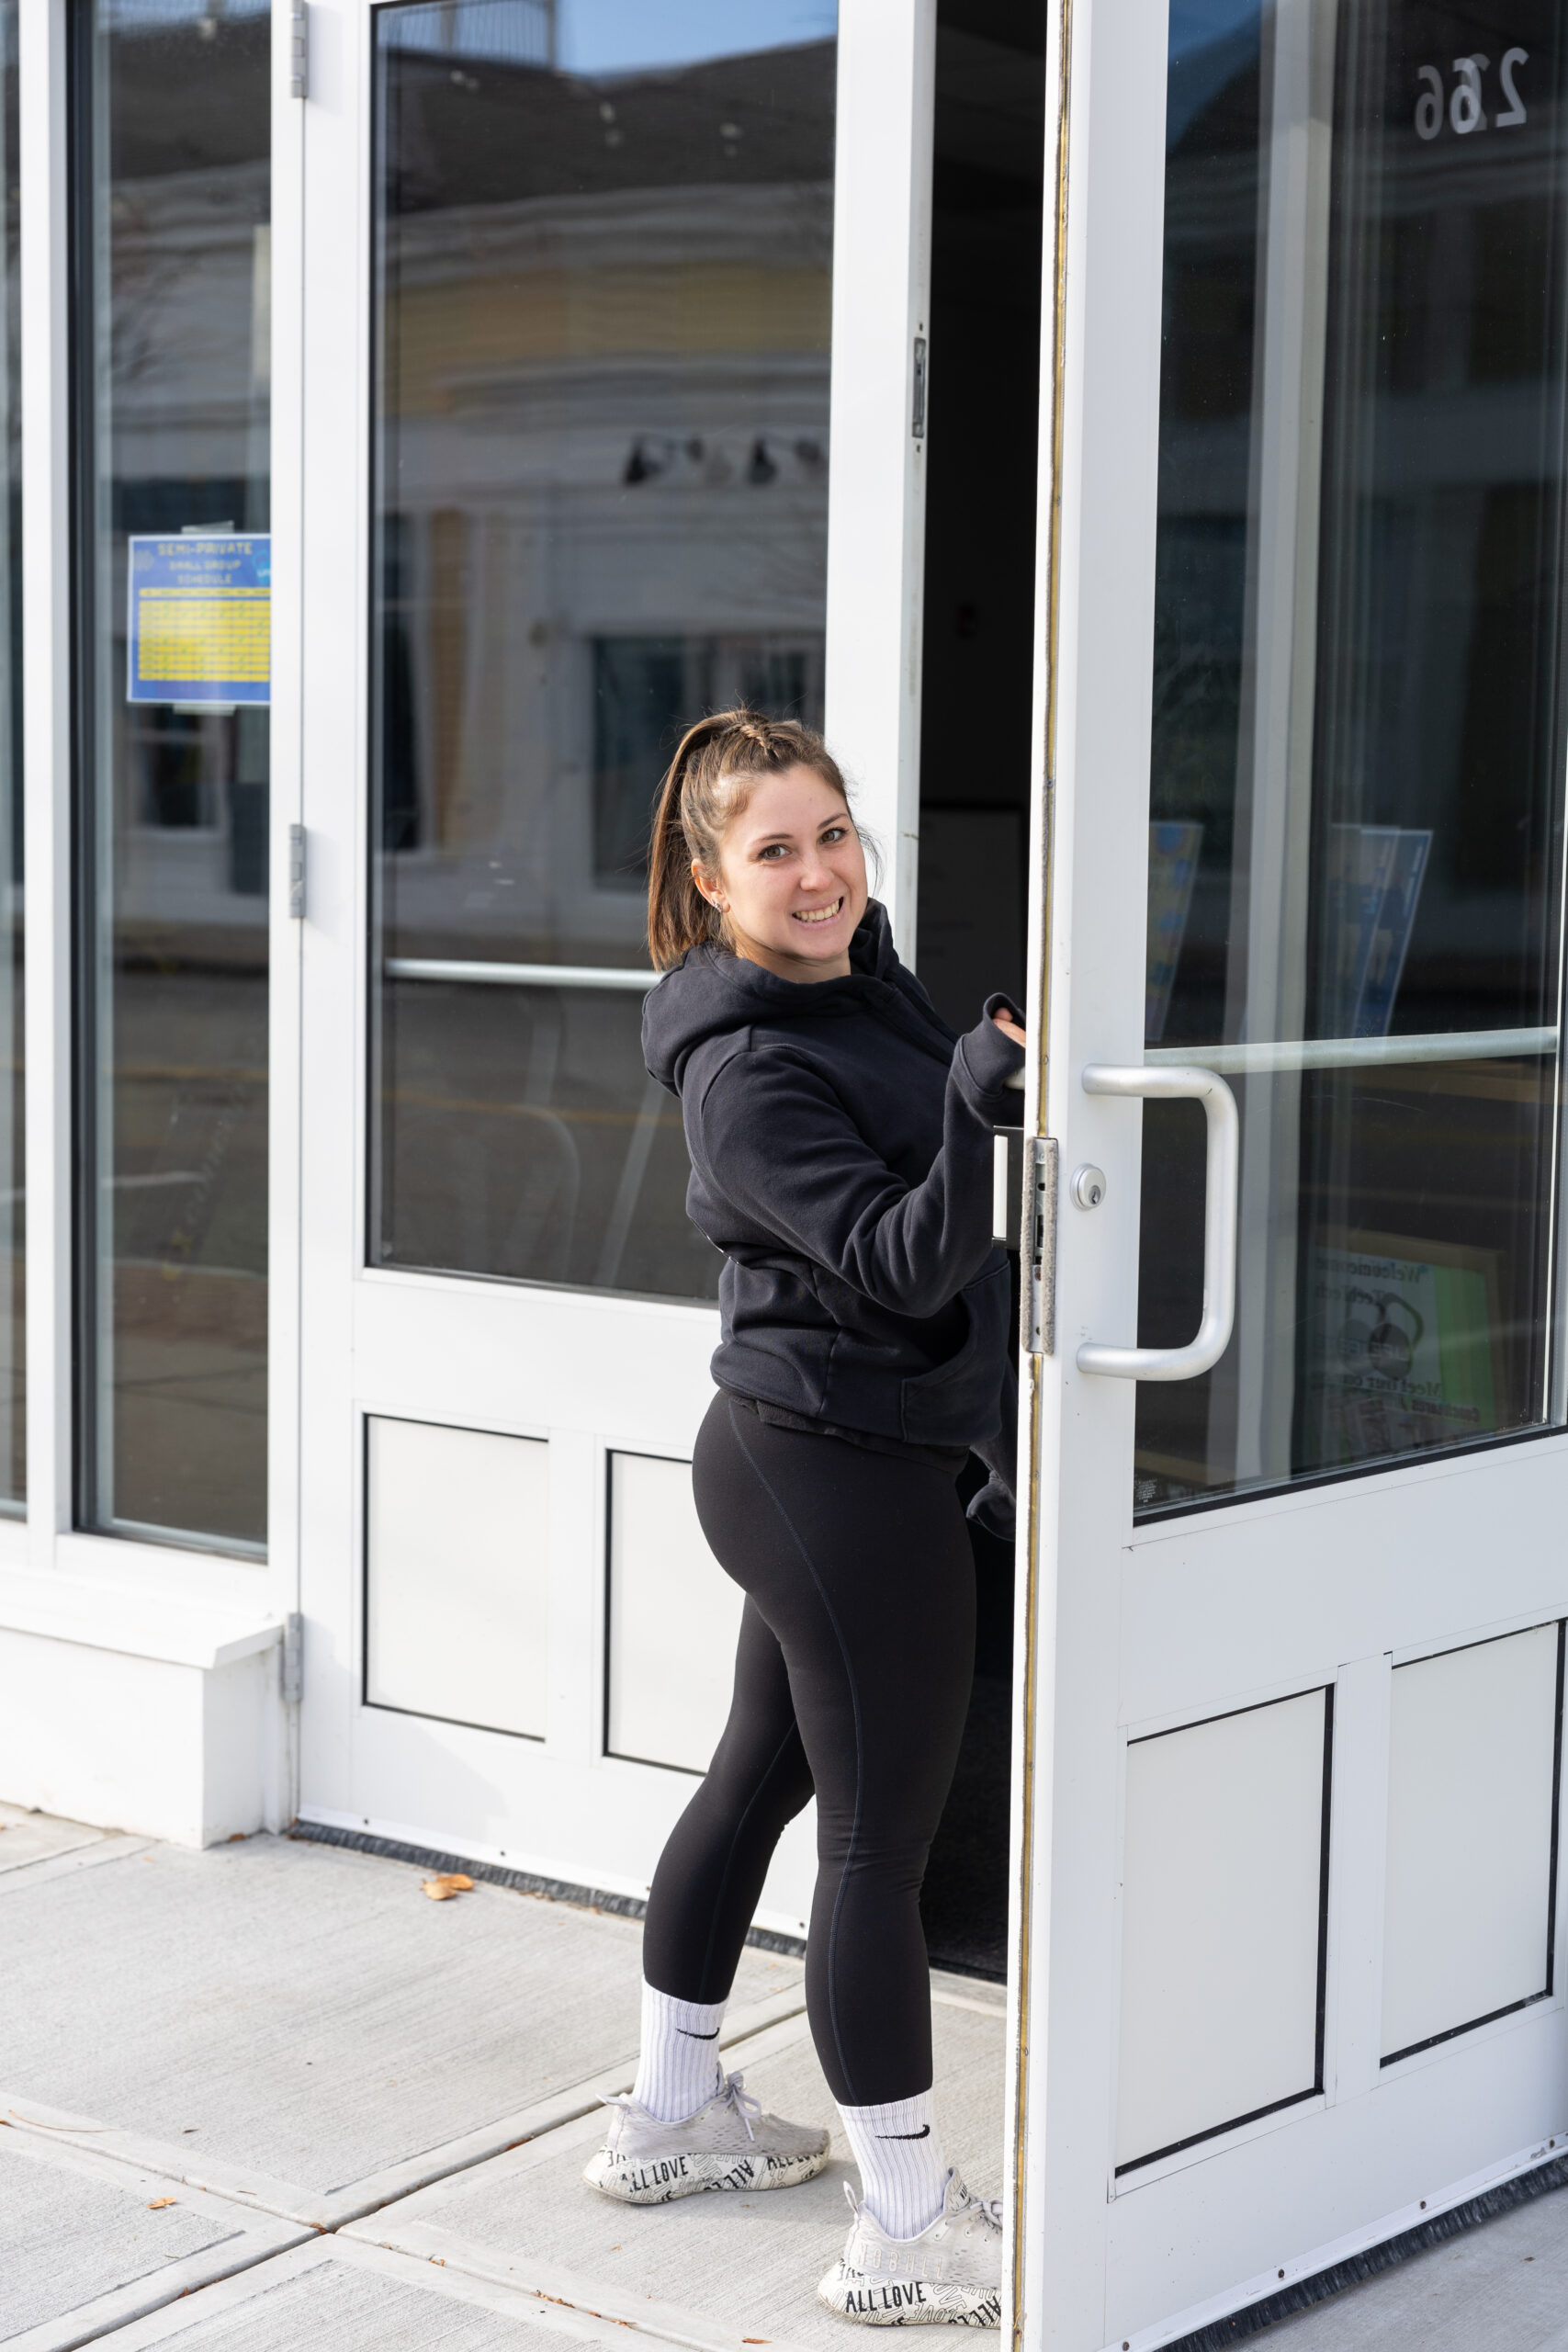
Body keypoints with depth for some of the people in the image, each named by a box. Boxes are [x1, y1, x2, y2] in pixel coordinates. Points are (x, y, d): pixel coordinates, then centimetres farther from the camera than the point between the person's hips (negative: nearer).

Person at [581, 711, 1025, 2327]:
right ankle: (908, 2234, 4)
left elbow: (930, 1252, 20)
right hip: (842, 1476, -10)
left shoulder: (864, 983, 9)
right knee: (880, 1836, -4)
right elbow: (900, 1265, -26)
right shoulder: (750, 1067, -19)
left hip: (803, 1455, 10)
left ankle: (670, 2115, 35)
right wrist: (981, 1107, -39)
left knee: (759, 1775, 20)